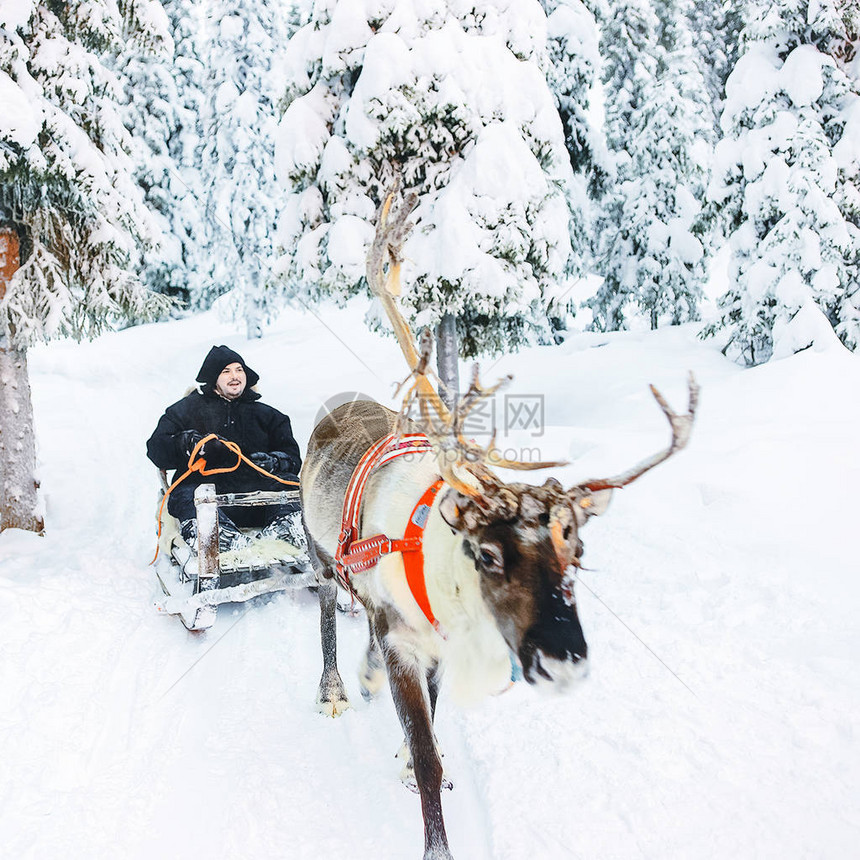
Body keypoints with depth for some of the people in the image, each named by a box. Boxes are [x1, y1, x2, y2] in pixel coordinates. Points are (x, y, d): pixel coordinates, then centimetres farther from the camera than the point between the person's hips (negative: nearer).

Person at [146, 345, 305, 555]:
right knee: (185, 496, -34)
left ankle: (283, 530, -52)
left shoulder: (266, 415, 27)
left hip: (254, 494, 2)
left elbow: (292, 456, 19)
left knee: (288, 482, -26)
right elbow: (156, 449, 9)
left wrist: (273, 461, -5)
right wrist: (187, 443, -12)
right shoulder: (187, 409, 20)